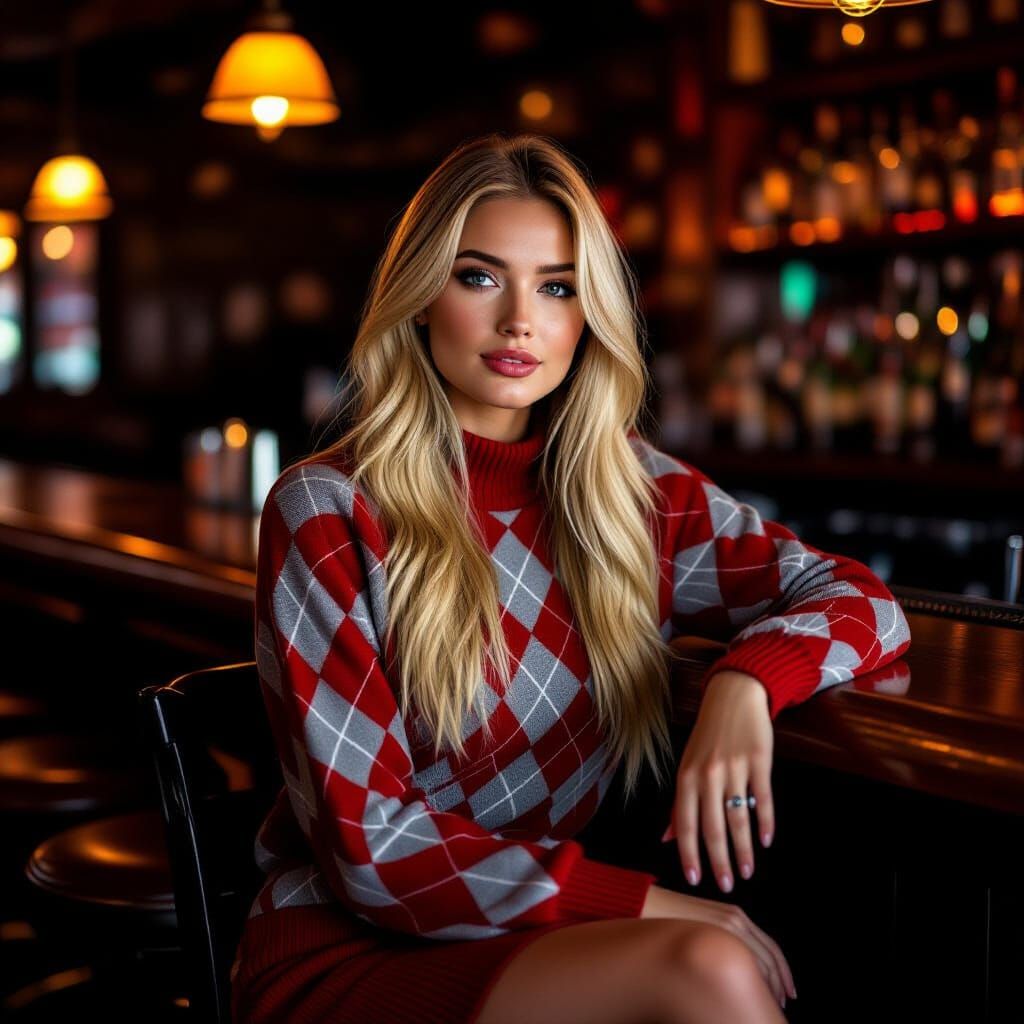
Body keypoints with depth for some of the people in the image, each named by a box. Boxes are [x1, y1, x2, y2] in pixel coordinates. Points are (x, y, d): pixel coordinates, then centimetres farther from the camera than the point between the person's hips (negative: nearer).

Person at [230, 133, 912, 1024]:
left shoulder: (631, 492, 4)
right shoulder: (328, 515, -8)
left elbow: (860, 599, 4)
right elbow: (371, 847, -12)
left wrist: (744, 681, -18)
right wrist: (636, 904, -20)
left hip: (555, 945, 4)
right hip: (346, 952, -4)